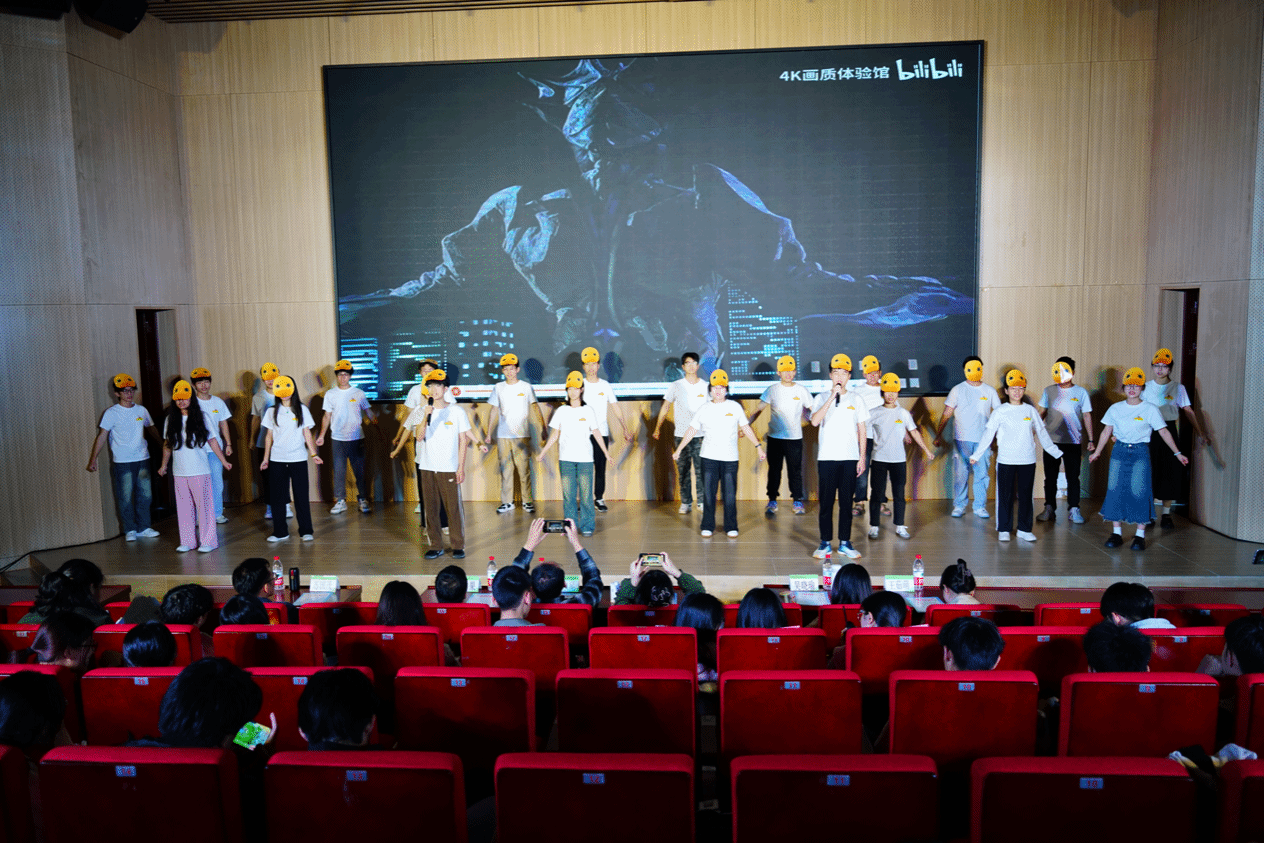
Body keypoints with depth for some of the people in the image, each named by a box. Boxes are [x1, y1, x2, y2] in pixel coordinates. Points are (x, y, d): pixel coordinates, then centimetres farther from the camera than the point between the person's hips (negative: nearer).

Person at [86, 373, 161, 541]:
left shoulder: (142, 410, 8)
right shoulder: (111, 413, -4)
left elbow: (151, 429, 21)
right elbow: (102, 435, -4)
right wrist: (93, 458, -8)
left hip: (142, 459, 4)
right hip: (122, 462, -4)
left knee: (145, 495, 7)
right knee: (125, 497, 0)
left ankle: (143, 527, 18)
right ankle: (130, 530, 11)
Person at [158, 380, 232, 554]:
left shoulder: (201, 417, -1)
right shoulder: (171, 419, 7)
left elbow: (212, 441, 2)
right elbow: (167, 444, 15)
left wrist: (223, 461, 1)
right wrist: (163, 465, 17)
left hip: (199, 469, -3)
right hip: (179, 471, 3)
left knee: (203, 504, 0)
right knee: (184, 507, 8)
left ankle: (208, 541, 8)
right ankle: (187, 541, 17)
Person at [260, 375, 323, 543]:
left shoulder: (302, 410, 4)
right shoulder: (272, 412, 8)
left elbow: (307, 434, 3)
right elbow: (269, 436, 11)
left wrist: (313, 454, -5)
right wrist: (266, 458, 8)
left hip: (298, 459, -2)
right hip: (277, 460, 2)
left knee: (301, 496, 0)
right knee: (278, 496, 3)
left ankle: (306, 531, 7)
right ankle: (280, 532, 13)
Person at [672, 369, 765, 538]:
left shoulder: (735, 407, 5)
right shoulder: (704, 409, 5)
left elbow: (746, 428, 11)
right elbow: (692, 430, 9)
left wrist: (758, 446, 9)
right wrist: (679, 448, 8)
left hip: (730, 458, 0)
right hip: (709, 457, 0)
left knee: (730, 494, -1)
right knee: (708, 493, 1)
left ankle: (731, 527, 12)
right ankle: (708, 527, 12)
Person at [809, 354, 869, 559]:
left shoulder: (856, 399, 7)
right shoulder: (822, 398, 3)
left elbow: (862, 431, 8)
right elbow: (815, 421, -15)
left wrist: (862, 458, 2)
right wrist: (832, 397, -17)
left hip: (850, 458, 1)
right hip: (826, 457, -1)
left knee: (846, 501, 5)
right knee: (826, 502, 1)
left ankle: (845, 542, 14)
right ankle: (825, 543, 11)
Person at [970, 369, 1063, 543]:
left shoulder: (1030, 411, 7)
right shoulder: (1000, 412, 0)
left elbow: (1042, 433, 15)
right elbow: (988, 434, 0)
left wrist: (1056, 452, 18)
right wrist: (976, 455, -4)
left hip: (1028, 460, 2)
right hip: (1005, 460, -2)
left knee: (1026, 495, 6)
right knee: (1005, 495, 1)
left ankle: (1024, 529, 17)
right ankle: (1004, 530, 11)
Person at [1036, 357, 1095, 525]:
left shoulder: (1081, 392, 1)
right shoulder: (1049, 391, 5)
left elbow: (1087, 416, 4)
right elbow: (1042, 412, 12)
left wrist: (1090, 439, 0)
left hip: (1073, 441, -2)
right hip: (1051, 440, 2)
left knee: (1073, 477, 2)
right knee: (1050, 477, 5)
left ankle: (1074, 510, 11)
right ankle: (1049, 509, 12)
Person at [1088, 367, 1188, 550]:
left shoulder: (1150, 409, -1)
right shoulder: (1115, 408, 7)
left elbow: (1164, 432, 1)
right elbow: (1106, 432, 14)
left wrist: (1177, 453, -1)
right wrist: (1097, 452, 17)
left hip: (1140, 453, -2)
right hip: (1119, 452, 2)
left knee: (1139, 491, -6)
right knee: (1115, 490, 0)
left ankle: (1140, 535, 4)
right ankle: (1117, 533, 10)